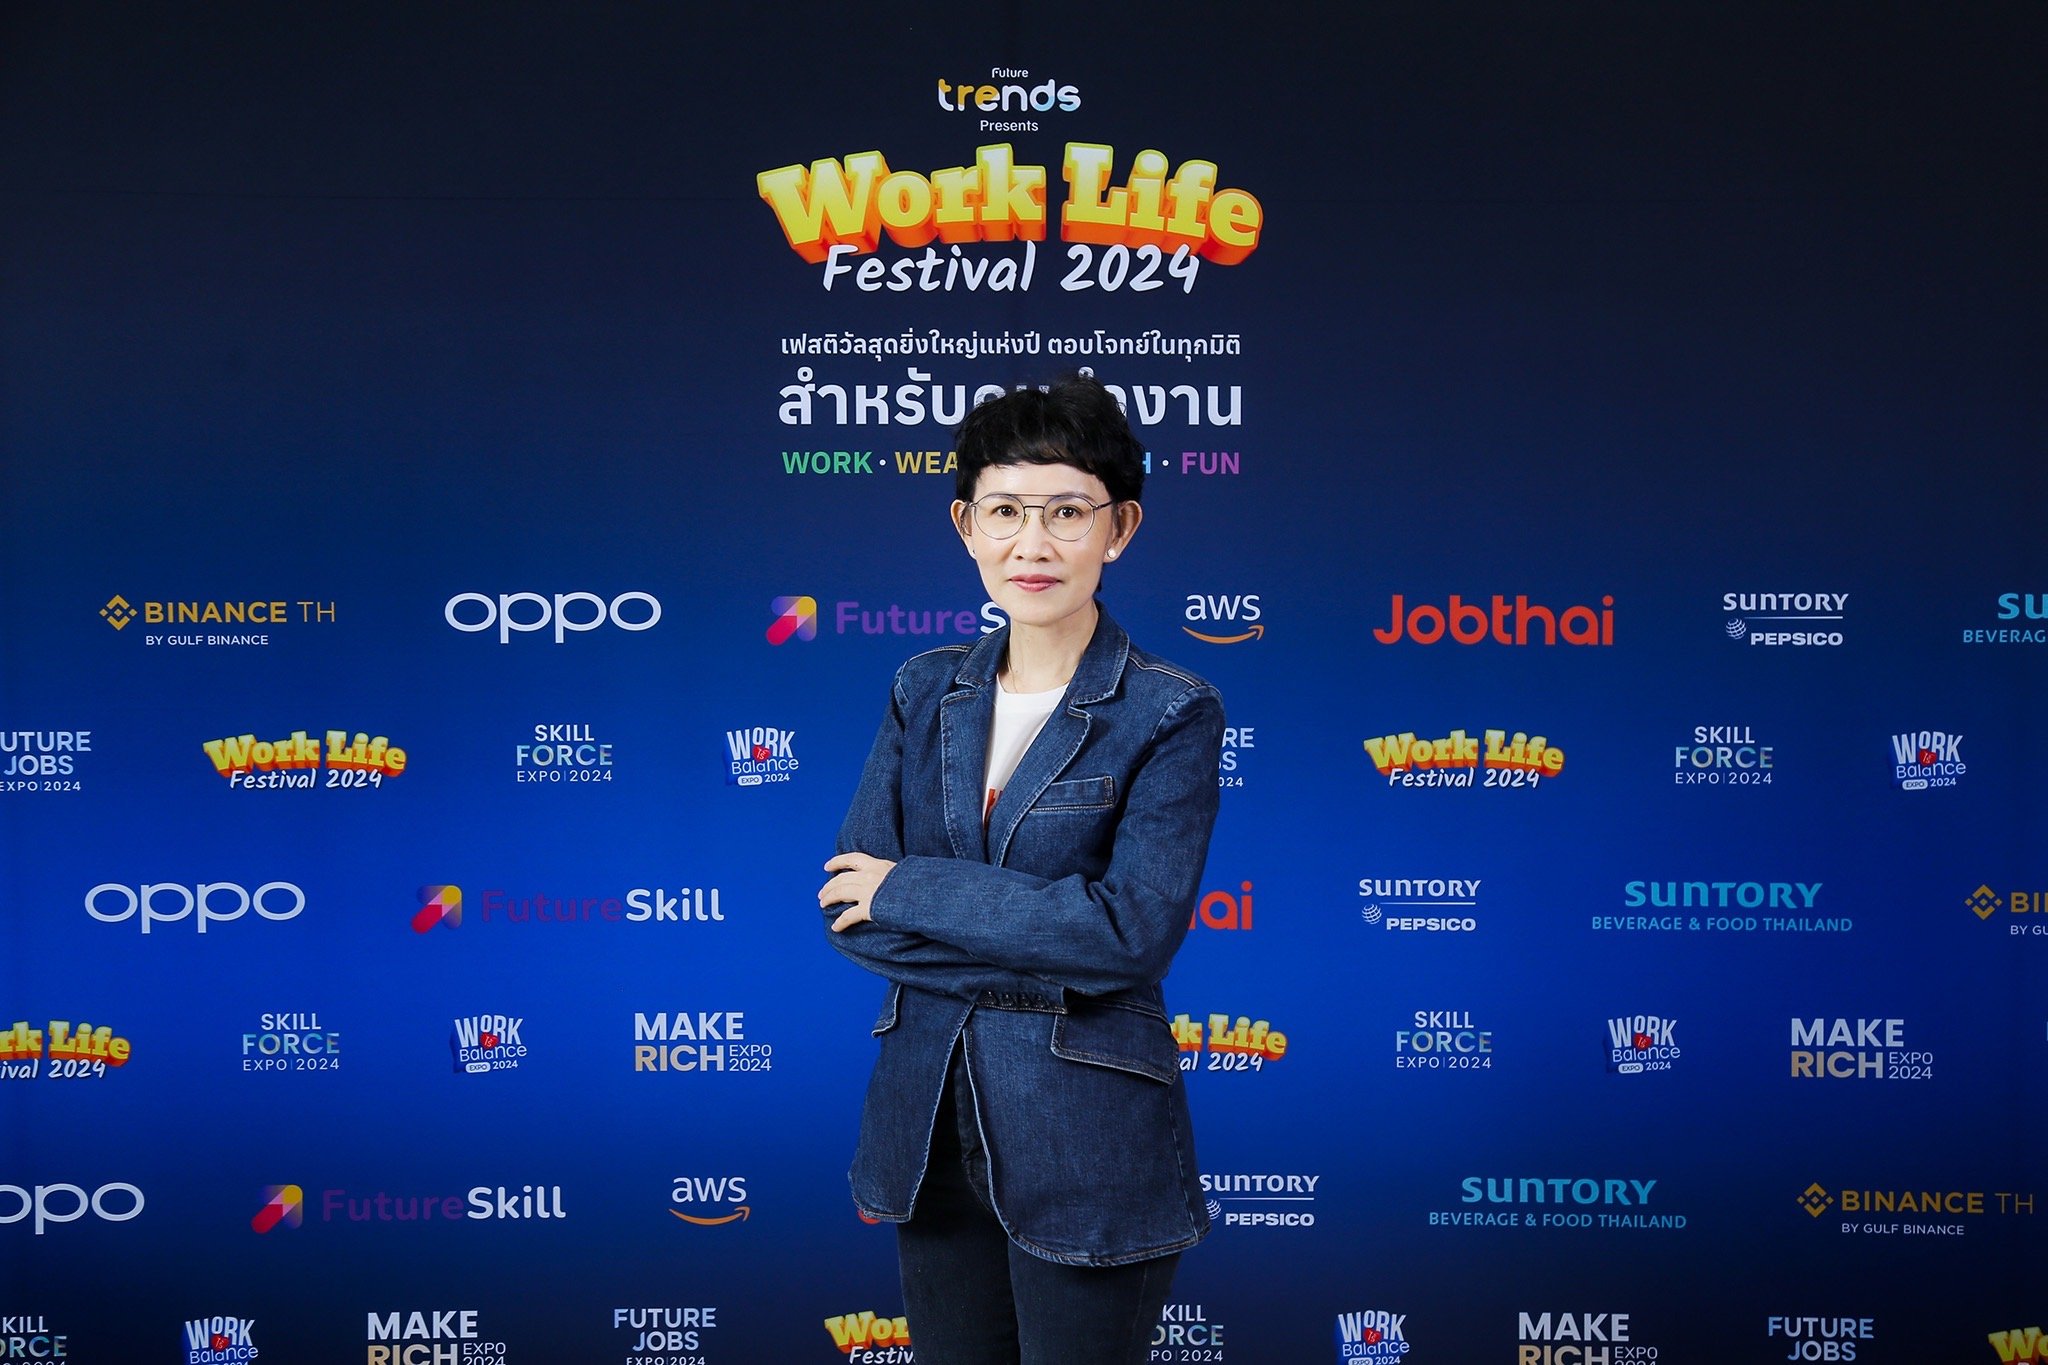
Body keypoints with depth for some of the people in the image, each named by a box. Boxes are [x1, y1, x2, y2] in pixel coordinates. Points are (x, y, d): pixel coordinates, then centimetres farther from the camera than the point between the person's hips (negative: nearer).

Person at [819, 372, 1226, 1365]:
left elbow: (1135, 929, -20)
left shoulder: (1169, 715, -8)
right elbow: (847, 904, -1)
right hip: (929, 1124, 5)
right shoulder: (927, 692, 6)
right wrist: (1038, 949, -14)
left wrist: (910, 891, -15)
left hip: (1085, 1144, -5)